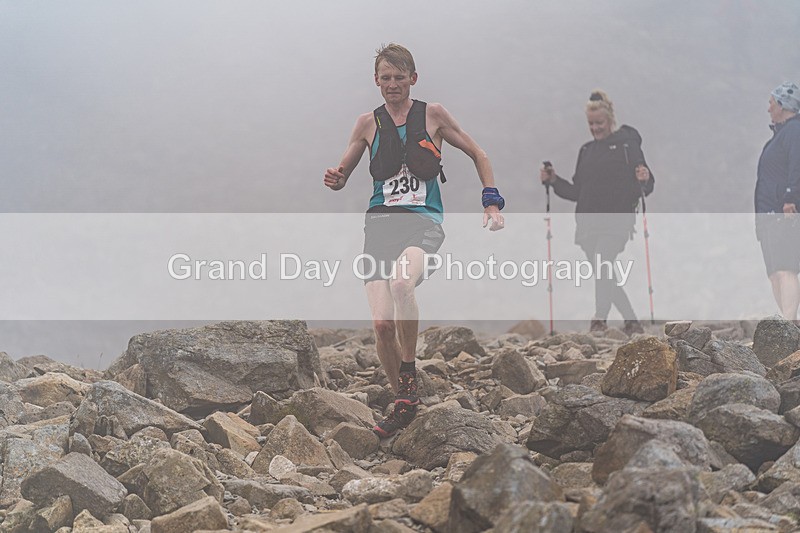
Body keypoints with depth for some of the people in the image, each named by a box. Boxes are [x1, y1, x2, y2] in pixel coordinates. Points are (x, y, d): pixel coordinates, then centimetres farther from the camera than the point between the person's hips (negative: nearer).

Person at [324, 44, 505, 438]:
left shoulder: (432, 115, 6)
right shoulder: (368, 124, 10)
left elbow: (478, 155, 16)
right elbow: (341, 175, 17)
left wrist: (492, 204, 7)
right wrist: (334, 179, -7)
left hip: (424, 221, -2)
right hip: (380, 223, 2)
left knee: (402, 283, -36)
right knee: (382, 323, -11)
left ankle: (409, 372, -16)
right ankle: (404, 403, 9)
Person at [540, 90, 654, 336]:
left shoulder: (627, 143, 2)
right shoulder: (586, 150, 19)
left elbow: (645, 186, -2)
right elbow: (577, 192, 20)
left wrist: (644, 179, -24)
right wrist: (554, 181, 8)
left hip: (617, 220, -6)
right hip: (589, 223, 6)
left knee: (602, 261, -26)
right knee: (606, 277, 7)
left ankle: (600, 319, -29)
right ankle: (631, 323, 19)